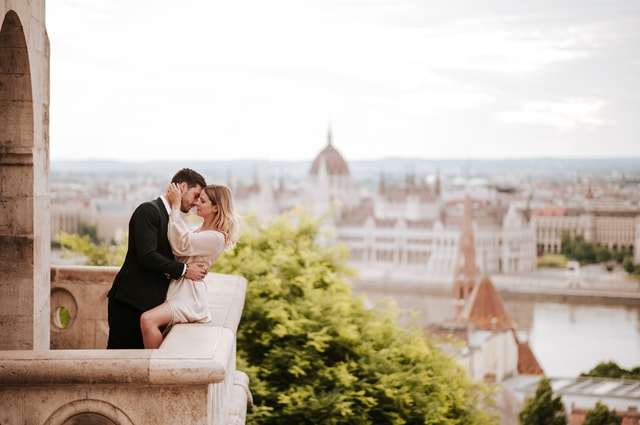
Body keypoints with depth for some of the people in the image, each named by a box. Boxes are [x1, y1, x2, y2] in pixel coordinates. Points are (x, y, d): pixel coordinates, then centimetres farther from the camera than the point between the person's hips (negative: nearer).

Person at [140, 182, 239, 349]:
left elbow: (180, 246, -21)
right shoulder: (198, 231, 18)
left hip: (189, 296, -10)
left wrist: (176, 206, -17)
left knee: (148, 320, -30)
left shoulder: (216, 238, -13)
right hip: (177, 290, 10)